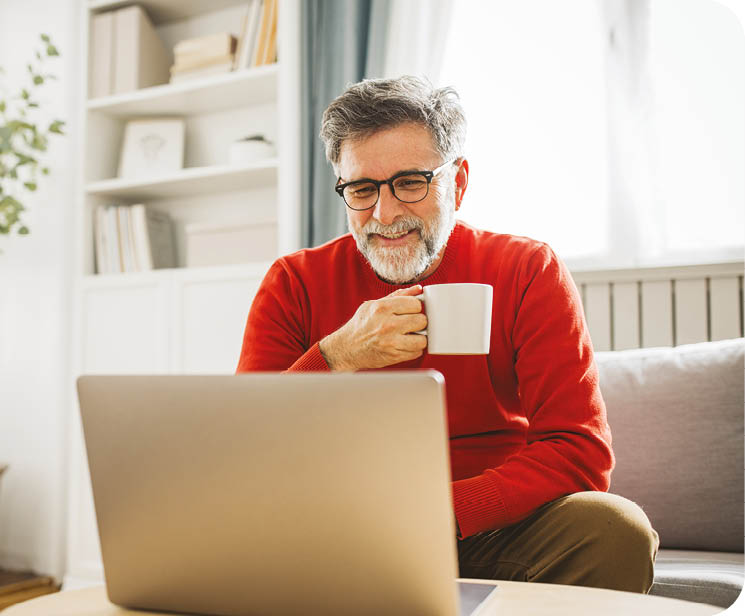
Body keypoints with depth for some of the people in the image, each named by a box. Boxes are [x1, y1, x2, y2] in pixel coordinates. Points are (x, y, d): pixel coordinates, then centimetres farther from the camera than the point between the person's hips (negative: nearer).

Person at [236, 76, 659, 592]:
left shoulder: (529, 272, -3)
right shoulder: (295, 284, -1)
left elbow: (580, 454, -12)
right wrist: (339, 357, -25)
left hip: (488, 531, 2)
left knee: (616, 528, -26)